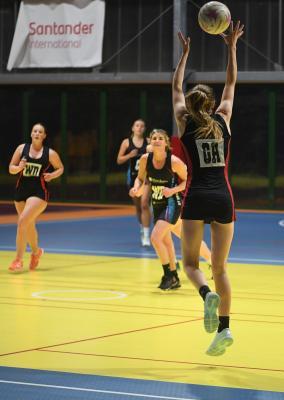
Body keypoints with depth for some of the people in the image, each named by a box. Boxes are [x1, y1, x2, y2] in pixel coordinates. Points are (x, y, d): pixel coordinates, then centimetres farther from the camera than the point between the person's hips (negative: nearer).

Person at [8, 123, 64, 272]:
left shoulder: (50, 153, -1)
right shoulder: (22, 148, 3)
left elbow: (60, 168, 14)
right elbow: (11, 169, 5)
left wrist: (52, 175, -6)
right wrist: (19, 167, -16)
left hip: (39, 192, -4)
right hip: (21, 191, 4)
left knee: (22, 221, -21)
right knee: (29, 225, 17)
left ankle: (18, 260, -16)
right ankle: (36, 251, 45)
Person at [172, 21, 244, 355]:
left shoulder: (185, 123, 4)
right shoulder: (223, 119, 7)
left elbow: (176, 87, 19)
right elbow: (231, 83, 20)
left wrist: (185, 53, 26)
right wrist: (231, 47, 24)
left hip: (196, 199, -2)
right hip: (223, 198, 2)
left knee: (190, 262, 6)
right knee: (220, 267, 8)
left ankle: (207, 295, -26)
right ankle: (224, 328, 1)